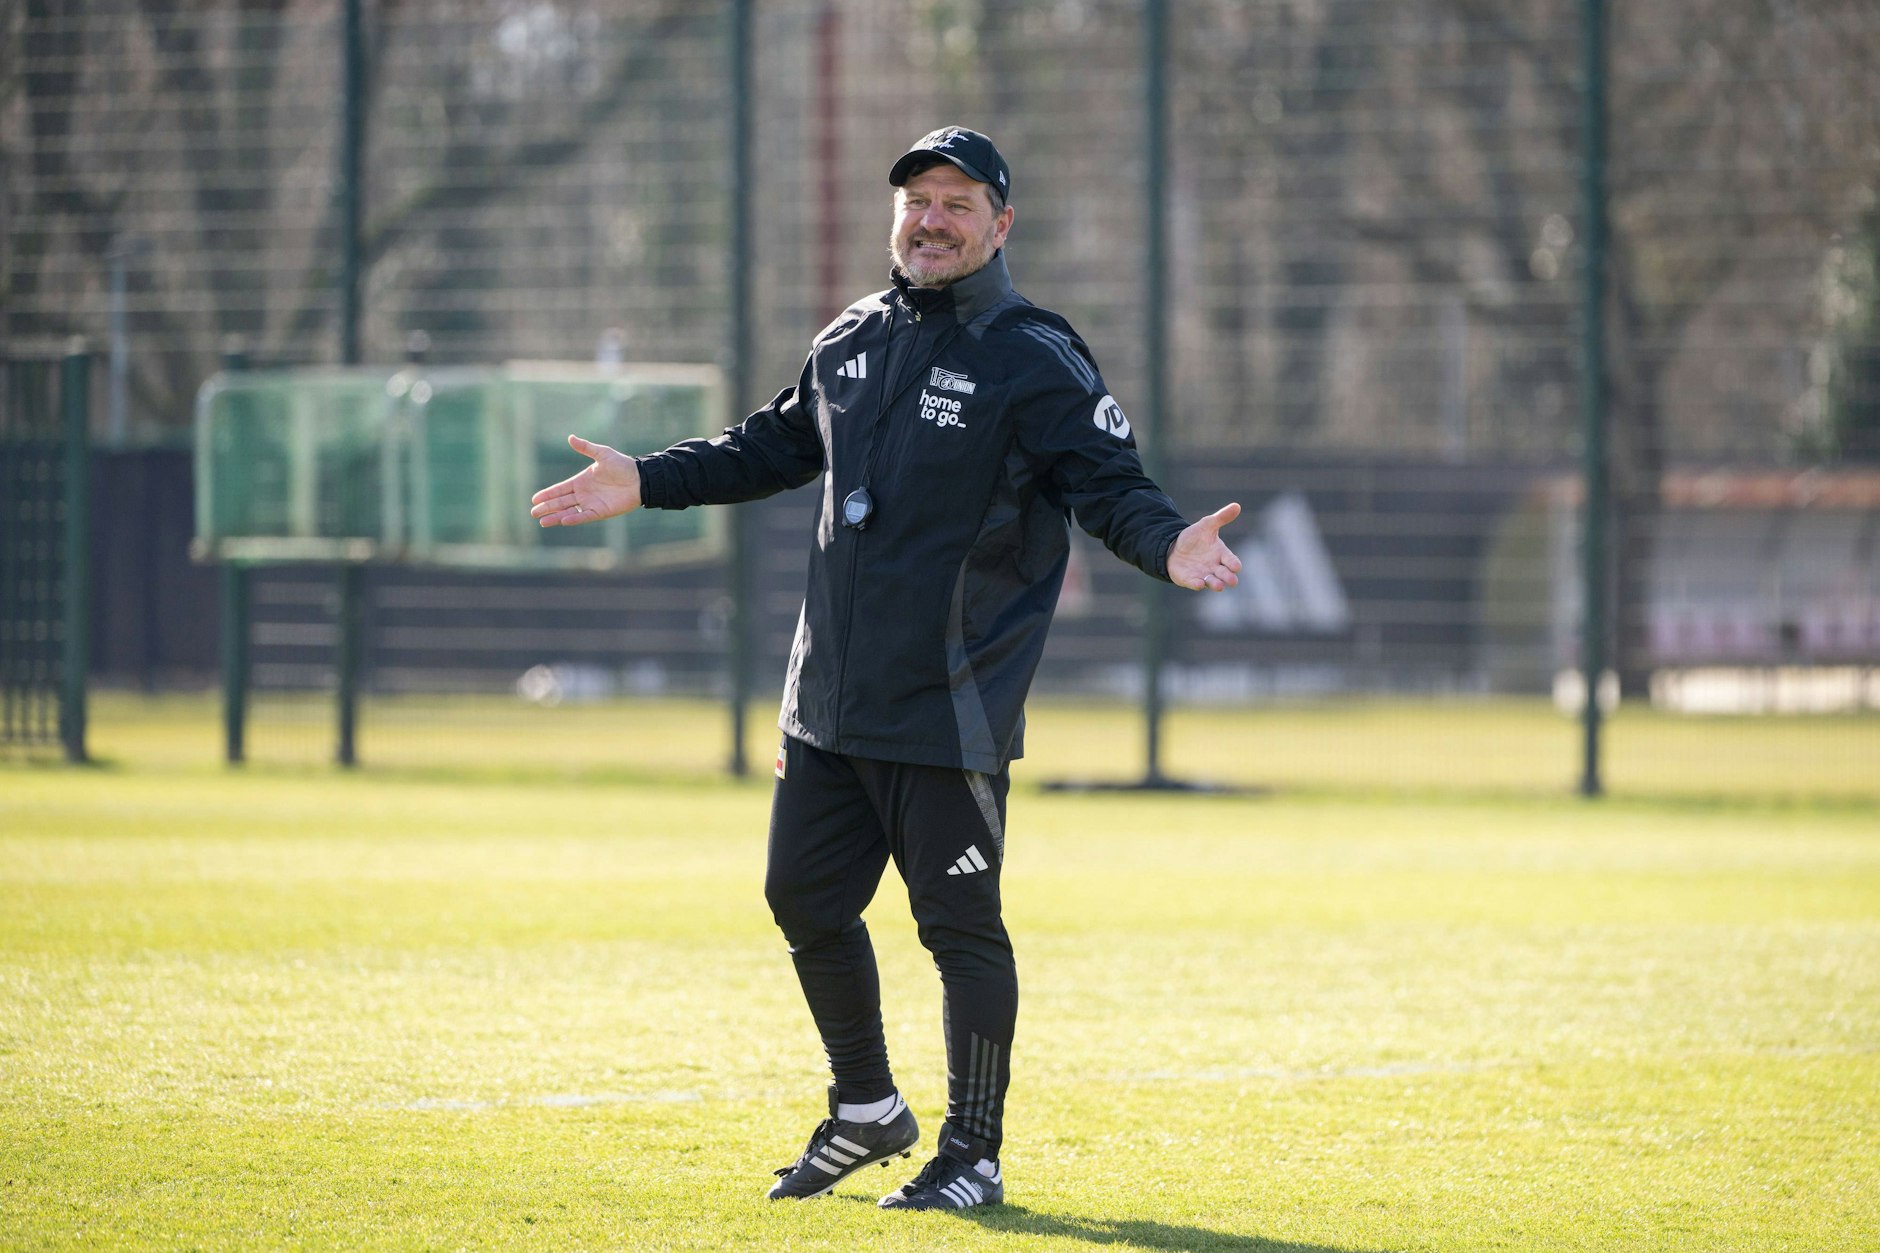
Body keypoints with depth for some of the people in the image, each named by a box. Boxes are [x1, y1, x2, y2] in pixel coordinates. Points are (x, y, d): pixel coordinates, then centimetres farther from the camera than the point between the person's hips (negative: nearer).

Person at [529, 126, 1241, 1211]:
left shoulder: (1038, 363, -8)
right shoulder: (852, 344, 12)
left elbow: (1113, 487, -14)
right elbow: (778, 447, 26)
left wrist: (1166, 545, -35)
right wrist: (647, 483, 22)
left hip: (951, 713, -7)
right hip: (829, 704, 7)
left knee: (960, 924, -3)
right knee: (807, 899, 14)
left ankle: (974, 1154, 9)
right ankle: (867, 1112, 32)